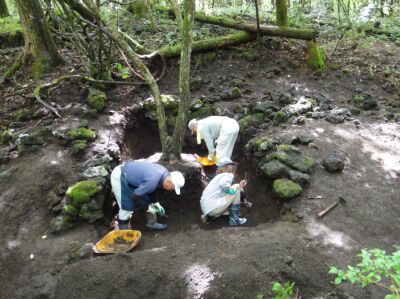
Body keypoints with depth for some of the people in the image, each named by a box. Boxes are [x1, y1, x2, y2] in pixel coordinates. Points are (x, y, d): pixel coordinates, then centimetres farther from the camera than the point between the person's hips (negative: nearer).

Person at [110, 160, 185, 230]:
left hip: (130, 174, 9)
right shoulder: (153, 181, -35)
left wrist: (156, 203, 6)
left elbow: (152, 189, 10)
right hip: (119, 176, -9)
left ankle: (151, 222, 22)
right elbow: (136, 197, -27)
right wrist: (149, 207, -15)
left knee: (147, 198, 9)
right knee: (127, 206, -7)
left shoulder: (164, 173, -8)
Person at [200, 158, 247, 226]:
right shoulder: (228, 175, -3)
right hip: (212, 207, -9)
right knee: (236, 187, -3)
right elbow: (223, 184, -26)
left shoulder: (220, 176, 23)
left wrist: (240, 186, 27)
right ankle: (234, 220, -2)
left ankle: (208, 215, 15)